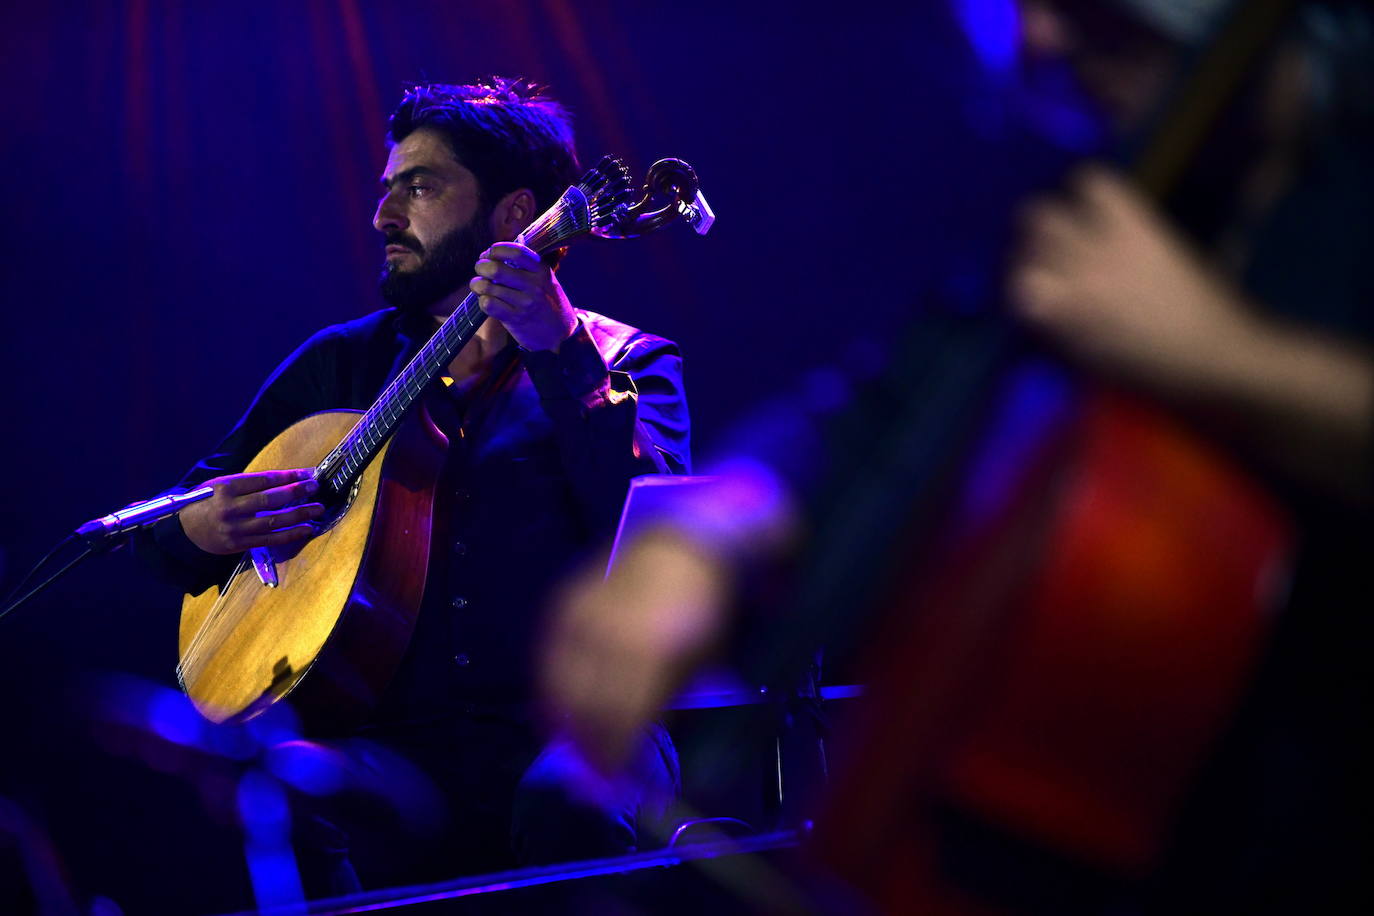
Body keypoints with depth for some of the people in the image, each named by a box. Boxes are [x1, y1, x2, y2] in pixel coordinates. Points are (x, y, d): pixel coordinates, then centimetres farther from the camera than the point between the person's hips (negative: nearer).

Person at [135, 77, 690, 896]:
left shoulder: (627, 364, 8)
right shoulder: (344, 365, 18)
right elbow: (165, 529, 22)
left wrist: (562, 353, -20)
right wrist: (202, 530, -3)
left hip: (568, 733, -2)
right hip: (397, 746, 2)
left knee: (570, 801, -38)